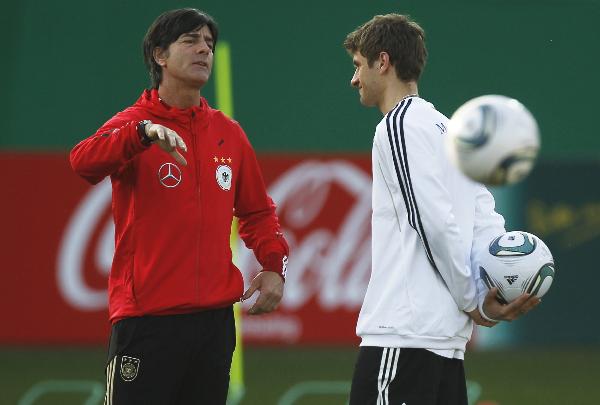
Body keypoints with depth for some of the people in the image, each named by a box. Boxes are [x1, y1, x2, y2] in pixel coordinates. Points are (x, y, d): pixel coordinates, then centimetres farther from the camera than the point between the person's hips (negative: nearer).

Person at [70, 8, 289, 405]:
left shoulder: (229, 133, 13)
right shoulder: (133, 125, -3)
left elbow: (256, 211, 24)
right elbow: (84, 162, -24)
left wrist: (274, 265, 6)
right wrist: (146, 132, -40)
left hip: (214, 315, 5)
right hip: (146, 316, -5)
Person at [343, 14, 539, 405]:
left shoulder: (399, 126, -7)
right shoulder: (449, 128, 20)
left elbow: (436, 224, -14)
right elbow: (487, 223, 11)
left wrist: (473, 299, -4)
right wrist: (491, 297, -2)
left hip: (403, 334, -9)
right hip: (449, 338, 9)